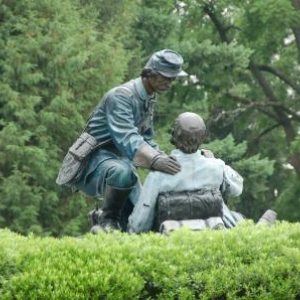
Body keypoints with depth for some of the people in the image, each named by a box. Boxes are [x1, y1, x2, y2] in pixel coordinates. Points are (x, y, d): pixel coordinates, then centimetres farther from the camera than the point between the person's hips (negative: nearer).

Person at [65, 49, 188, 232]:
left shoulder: (150, 98, 9)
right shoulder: (122, 96, -21)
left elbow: (147, 139, 19)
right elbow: (127, 138, -36)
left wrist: (165, 160, 2)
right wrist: (155, 160, -51)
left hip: (121, 158, 9)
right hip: (97, 156, -9)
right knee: (124, 172, -40)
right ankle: (108, 222, -21)